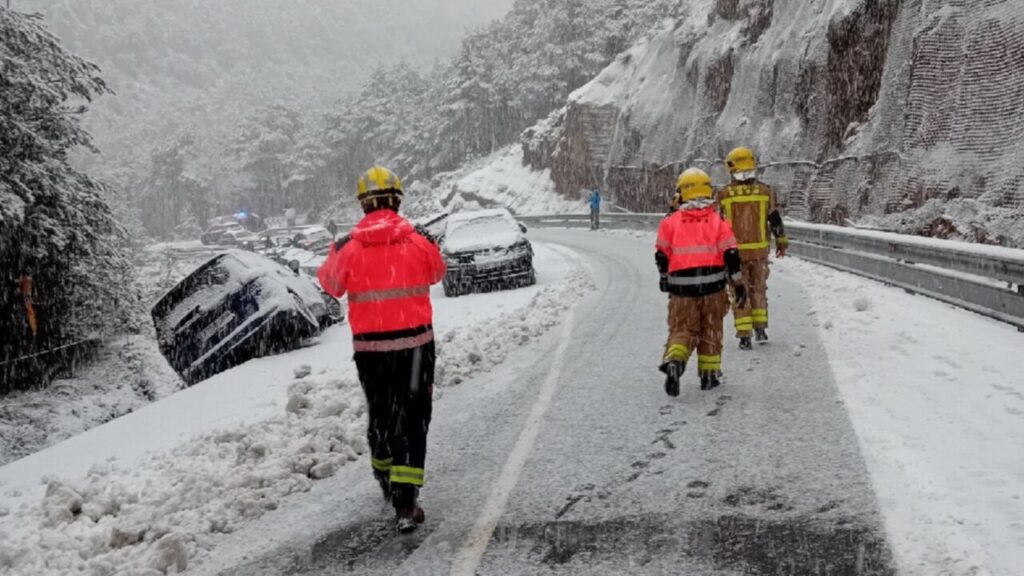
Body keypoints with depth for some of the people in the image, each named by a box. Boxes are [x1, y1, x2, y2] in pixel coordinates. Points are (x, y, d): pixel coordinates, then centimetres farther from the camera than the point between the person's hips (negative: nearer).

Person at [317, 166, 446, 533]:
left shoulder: (348, 248, -7)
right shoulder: (419, 243, -7)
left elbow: (331, 285, 11)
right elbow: (437, 273, 14)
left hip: (370, 347, 2)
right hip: (415, 342, -1)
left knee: (379, 413, 21)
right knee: (413, 419, 3)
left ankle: (386, 481, 40)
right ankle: (405, 502, -5)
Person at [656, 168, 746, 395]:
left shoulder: (670, 222, 0)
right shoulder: (718, 221, -1)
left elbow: (661, 256, 4)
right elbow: (731, 256, -3)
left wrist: (665, 279, 22)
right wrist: (738, 283, 8)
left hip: (682, 288, 0)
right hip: (713, 286, 0)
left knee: (682, 329, 7)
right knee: (711, 331, 15)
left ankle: (674, 361, -20)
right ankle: (709, 374, 21)